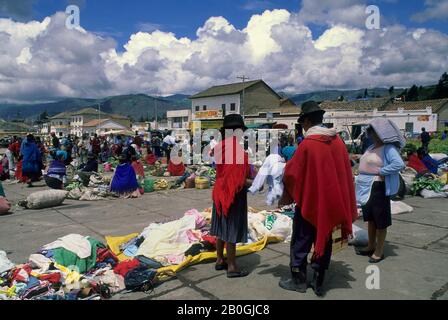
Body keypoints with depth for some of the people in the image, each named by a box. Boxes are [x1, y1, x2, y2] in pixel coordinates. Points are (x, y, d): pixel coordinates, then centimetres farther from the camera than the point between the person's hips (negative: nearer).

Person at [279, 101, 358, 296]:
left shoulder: (307, 144, -18)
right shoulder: (338, 141, -1)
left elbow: (292, 173, -11)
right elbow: (346, 172, 6)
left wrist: (287, 195, 6)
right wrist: (346, 204, 16)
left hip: (310, 201, -5)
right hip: (331, 201, 6)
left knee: (301, 242, 10)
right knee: (324, 240, 15)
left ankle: (298, 281, 20)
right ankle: (318, 283, 23)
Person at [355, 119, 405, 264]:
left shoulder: (388, 148, -14)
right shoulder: (372, 147, 12)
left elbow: (399, 164, -28)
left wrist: (381, 172, -22)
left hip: (378, 188, -9)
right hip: (367, 188, 9)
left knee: (380, 220, 4)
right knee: (370, 218, 19)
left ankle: (379, 251, 16)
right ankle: (371, 246, 33)